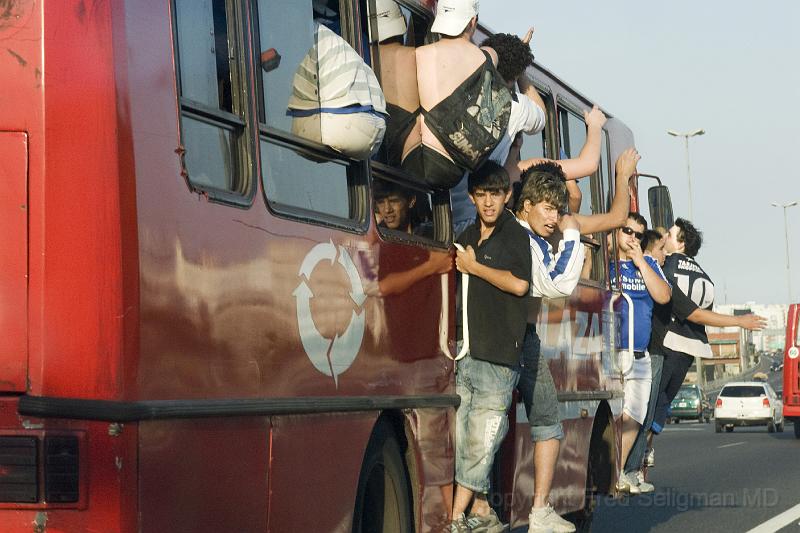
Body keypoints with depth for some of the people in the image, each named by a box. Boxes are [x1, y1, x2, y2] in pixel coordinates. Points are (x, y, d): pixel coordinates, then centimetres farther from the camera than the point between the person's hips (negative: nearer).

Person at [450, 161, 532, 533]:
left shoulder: (516, 235, 0)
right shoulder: (467, 237, 18)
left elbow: (518, 284, -16)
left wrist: (474, 267, -6)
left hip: (498, 356, -6)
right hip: (463, 352, 6)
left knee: (480, 439, -7)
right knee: (462, 437, 4)